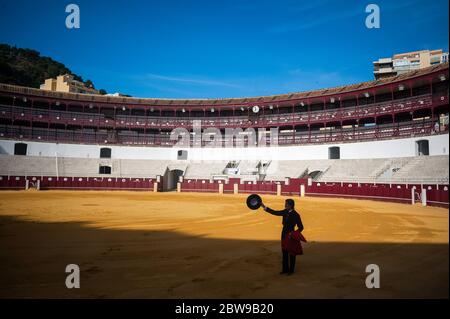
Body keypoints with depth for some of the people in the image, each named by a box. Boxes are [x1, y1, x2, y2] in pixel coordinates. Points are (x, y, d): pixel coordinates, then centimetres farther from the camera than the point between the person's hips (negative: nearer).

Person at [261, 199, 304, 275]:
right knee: (284, 252, 15)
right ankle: (285, 269, 27)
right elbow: (275, 212, 7)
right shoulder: (285, 212, 2)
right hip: (284, 234, 7)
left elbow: (300, 227, -12)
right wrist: (265, 207, 3)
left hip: (290, 235, -6)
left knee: (291, 253, 8)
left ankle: (291, 270, 21)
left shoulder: (295, 215, -16)